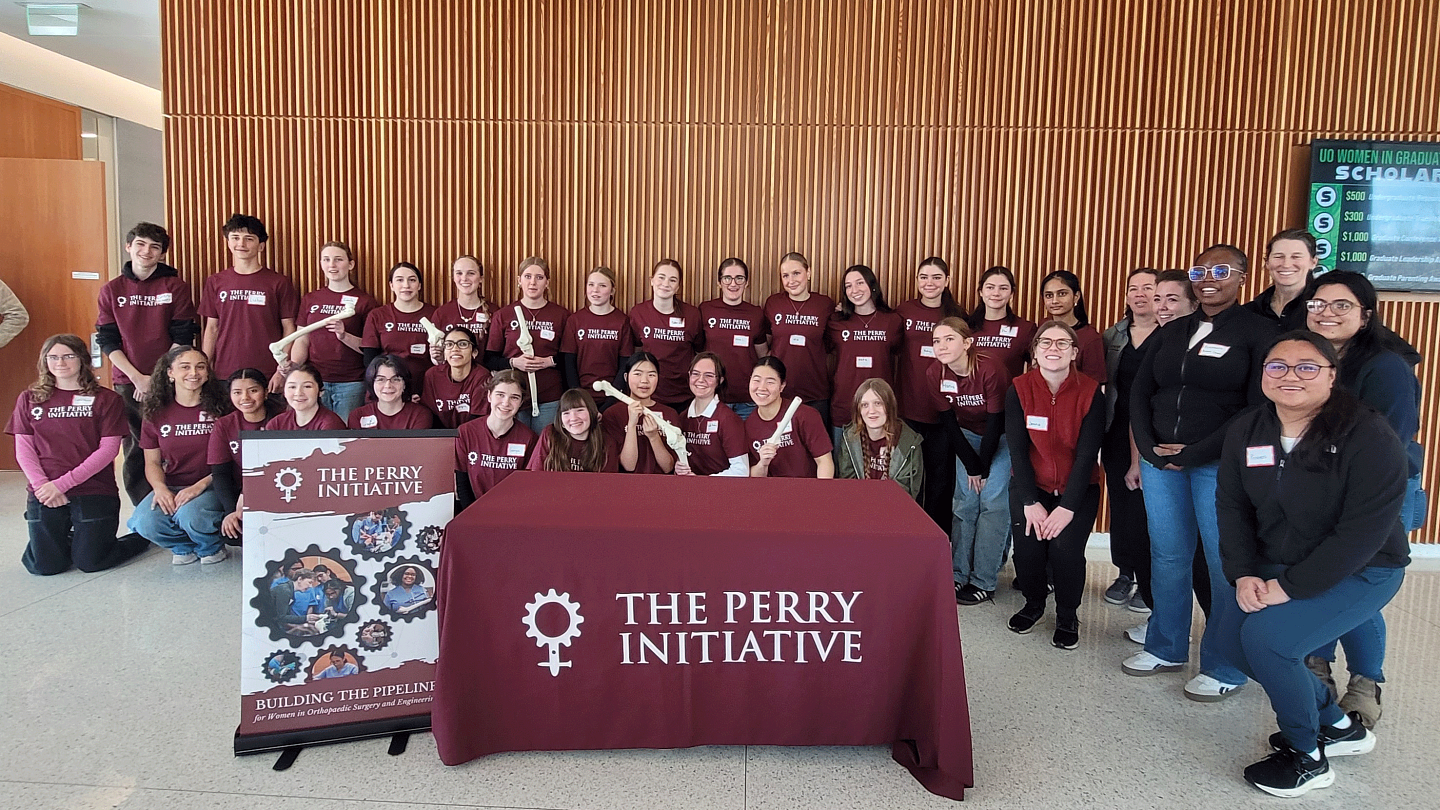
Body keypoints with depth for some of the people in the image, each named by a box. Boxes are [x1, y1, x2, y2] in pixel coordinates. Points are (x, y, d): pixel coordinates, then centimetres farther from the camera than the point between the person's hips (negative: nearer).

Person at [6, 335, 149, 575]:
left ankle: (141, 537, 24)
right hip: (44, 493, 3)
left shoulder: (106, 399, -1)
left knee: (90, 563, -5)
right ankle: (65, 538, 31)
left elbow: (108, 449, -7)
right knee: (46, 566, -3)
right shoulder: (29, 399, 9)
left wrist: (63, 483, -13)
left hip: (94, 492, -3)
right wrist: (42, 485, -10)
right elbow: (23, 449, 6)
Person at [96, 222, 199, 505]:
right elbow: (107, 341, 5)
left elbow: (182, 339, -1)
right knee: (134, 451, 3)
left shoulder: (176, 287, 3)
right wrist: (138, 378, -7)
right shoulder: (111, 290, 8)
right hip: (127, 383, 2)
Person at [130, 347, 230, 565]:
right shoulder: (157, 413, 6)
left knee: (190, 516, -34)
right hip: (170, 487, 3)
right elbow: (152, 462, 10)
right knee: (144, 523, -26)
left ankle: (213, 547, 2)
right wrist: (160, 488, -11)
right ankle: (184, 547, 8)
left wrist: (200, 486, -18)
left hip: (210, 486, -3)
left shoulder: (220, 409, -3)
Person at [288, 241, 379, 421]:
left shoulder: (365, 302, 1)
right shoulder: (310, 300, 13)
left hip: (351, 384, -3)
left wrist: (344, 336, -18)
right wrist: (293, 366, -5)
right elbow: (302, 341, 13)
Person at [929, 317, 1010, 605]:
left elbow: (995, 423, -22)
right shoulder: (935, 374, -16)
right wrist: (970, 466, -10)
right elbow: (949, 422, -9)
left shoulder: (990, 370, -29)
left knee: (992, 501, -10)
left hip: (1000, 438, -4)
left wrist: (983, 469, -15)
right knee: (965, 502, 0)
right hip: (967, 436, 4)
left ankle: (983, 582, -7)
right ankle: (958, 575, 4)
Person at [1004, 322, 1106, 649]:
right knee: (1027, 546, -15)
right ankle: (1034, 602, 17)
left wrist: (1068, 507, -18)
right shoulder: (1019, 389, -7)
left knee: (1065, 547, -20)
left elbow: (1087, 453, -12)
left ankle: (1068, 616, 8)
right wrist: (1030, 502, -13)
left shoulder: (1090, 392, -10)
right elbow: (1017, 449, -7)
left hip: (1078, 487, -1)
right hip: (1031, 485, 1)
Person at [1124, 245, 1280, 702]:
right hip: (1160, 462, 5)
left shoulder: (1258, 333, -3)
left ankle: (1225, 669, 14)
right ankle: (1166, 648, 27)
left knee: (1225, 566, 0)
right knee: (1168, 558, 12)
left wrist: (1195, 454, -14)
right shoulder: (1170, 333, 14)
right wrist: (1150, 449, -3)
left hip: (1221, 466, -5)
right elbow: (1140, 393, 11)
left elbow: (1258, 409, -11)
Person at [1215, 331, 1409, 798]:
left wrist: (1290, 588, -26)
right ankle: (1337, 726, 22)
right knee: (1230, 637, 0)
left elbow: (1364, 532, -25)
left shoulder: (1369, 438, -22)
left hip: (1362, 571, -7)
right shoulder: (1245, 432, -3)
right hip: (1278, 566, 7)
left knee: (1266, 636, -24)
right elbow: (1232, 506, 0)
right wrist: (1242, 574, -14)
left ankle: (1306, 757, 1)